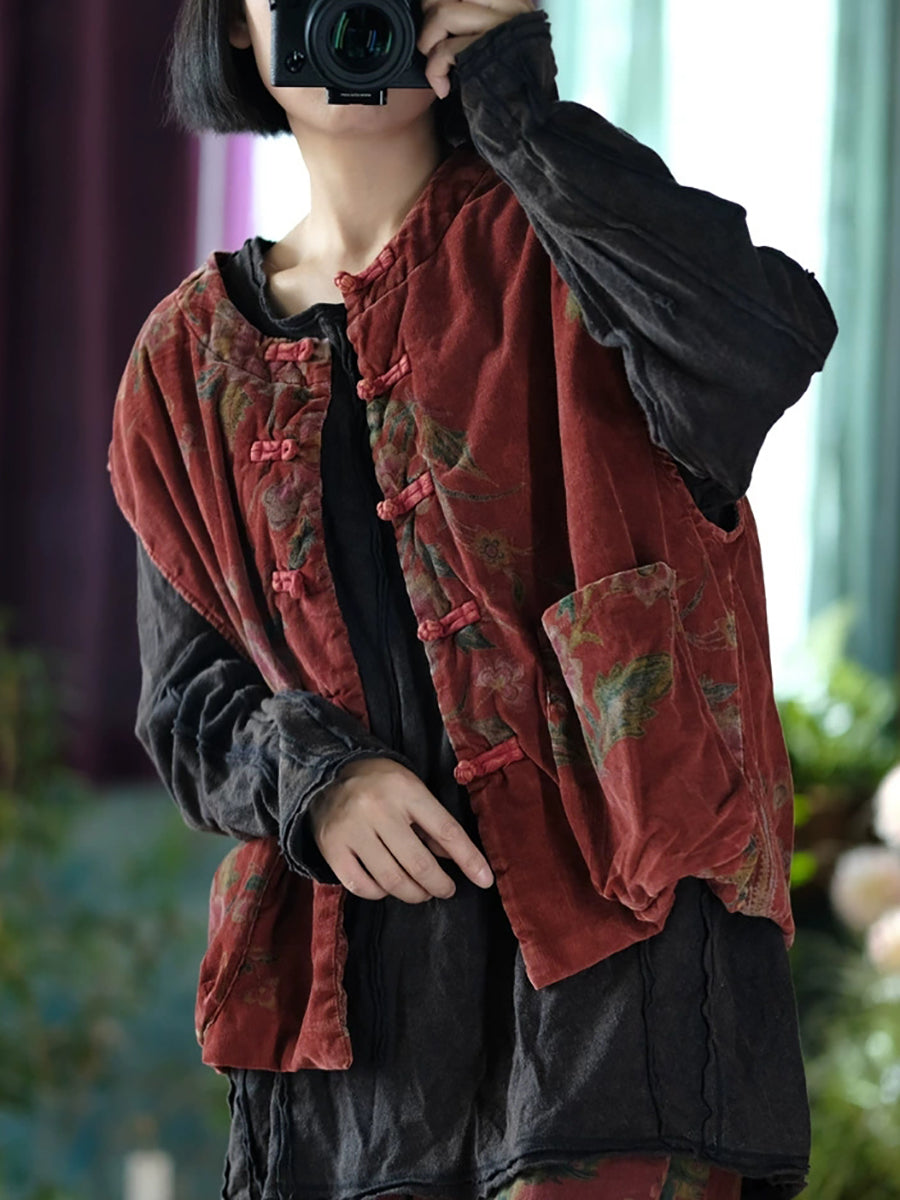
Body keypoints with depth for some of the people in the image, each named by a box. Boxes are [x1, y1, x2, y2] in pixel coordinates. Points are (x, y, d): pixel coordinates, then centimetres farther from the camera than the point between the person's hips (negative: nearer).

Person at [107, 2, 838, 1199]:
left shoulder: (544, 246, 4)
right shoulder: (196, 358, 15)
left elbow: (768, 345, -18)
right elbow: (190, 697, 14)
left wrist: (522, 114, -14)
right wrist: (310, 776, -8)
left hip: (620, 923, -4)